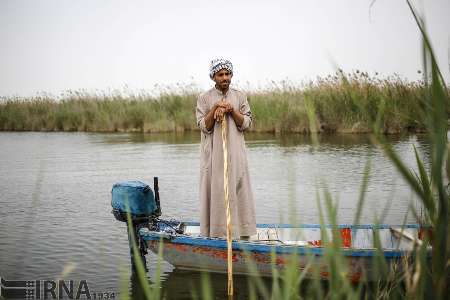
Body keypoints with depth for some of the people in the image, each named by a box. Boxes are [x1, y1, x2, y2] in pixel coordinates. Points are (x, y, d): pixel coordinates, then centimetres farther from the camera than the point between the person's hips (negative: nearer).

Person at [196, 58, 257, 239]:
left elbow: (246, 124, 2)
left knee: (237, 189, 1)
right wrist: (214, 109, -16)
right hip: (213, 153, -1)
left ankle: (241, 232, 9)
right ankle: (216, 233, 6)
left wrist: (232, 110, -12)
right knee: (214, 190, -2)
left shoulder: (240, 97, 8)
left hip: (235, 153, 2)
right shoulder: (204, 99, 3)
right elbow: (203, 127, -3)